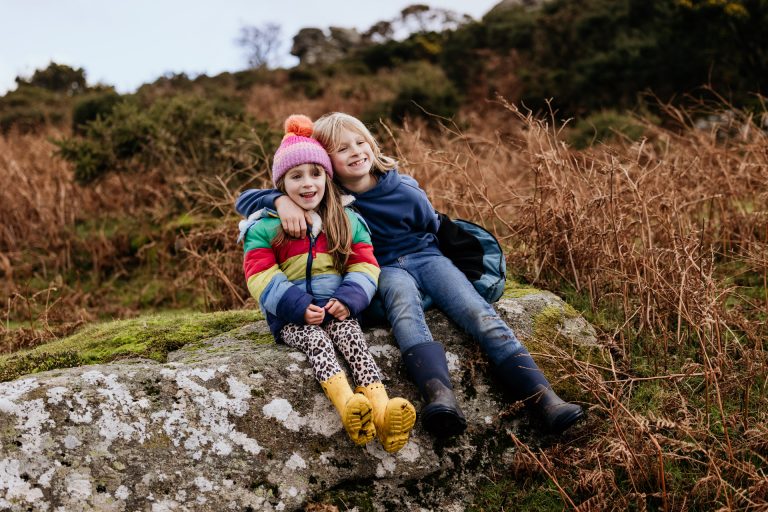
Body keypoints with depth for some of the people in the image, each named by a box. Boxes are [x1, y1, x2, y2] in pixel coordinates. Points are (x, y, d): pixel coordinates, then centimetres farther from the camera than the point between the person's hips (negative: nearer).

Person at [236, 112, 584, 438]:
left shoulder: (405, 191, -4)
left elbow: (434, 230, 14)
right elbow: (245, 199, -9)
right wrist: (281, 200, -28)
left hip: (425, 257, 2)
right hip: (385, 270, -2)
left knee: (478, 312, -25)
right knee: (402, 296, -38)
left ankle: (543, 399, -35)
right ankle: (439, 396, -61)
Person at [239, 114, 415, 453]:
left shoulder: (347, 221, 13)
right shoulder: (264, 228, 4)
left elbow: (365, 265, 6)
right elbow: (261, 277, -5)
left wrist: (348, 299, -13)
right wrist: (299, 307, -17)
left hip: (336, 310, 2)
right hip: (292, 317, -1)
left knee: (350, 335, -29)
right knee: (314, 339, -32)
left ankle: (381, 407, -51)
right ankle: (348, 405, -57)